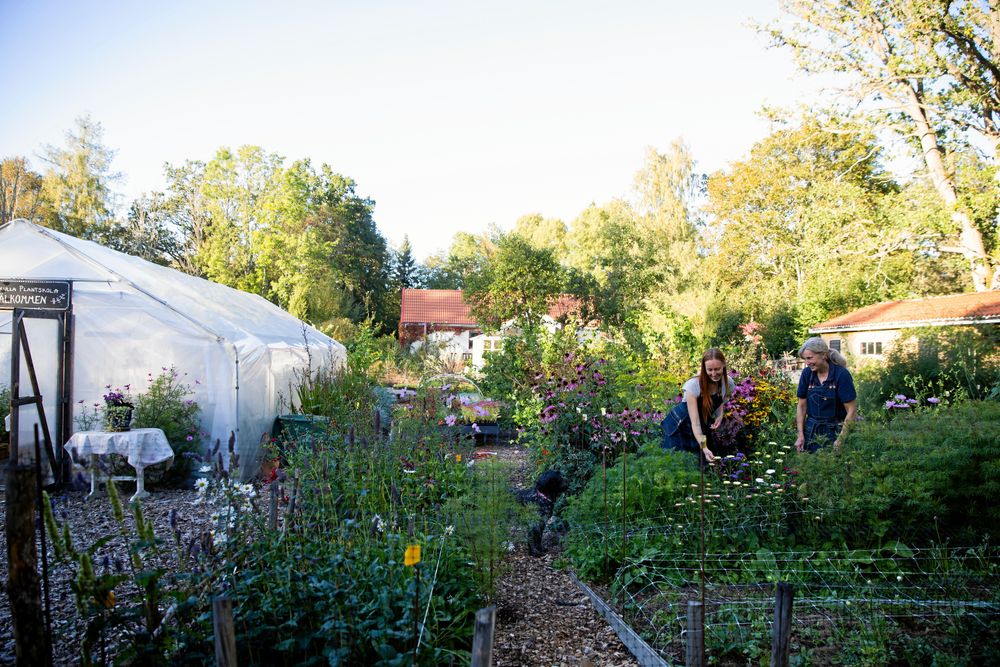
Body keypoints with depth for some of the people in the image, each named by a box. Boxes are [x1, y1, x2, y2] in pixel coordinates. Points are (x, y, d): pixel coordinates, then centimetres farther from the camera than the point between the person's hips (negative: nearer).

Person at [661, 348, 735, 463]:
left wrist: (720, 415, -10)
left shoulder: (728, 383, -15)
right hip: (679, 427, -4)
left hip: (704, 428, 4)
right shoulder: (693, 386, -31)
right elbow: (695, 423, -33)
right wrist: (704, 447, -46)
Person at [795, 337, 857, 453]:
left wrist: (840, 440, -15)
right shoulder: (807, 373, -1)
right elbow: (802, 406, 5)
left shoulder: (841, 374, -13)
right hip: (811, 431, 4)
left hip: (835, 432, -3)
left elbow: (852, 410, -12)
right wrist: (801, 436, 0)